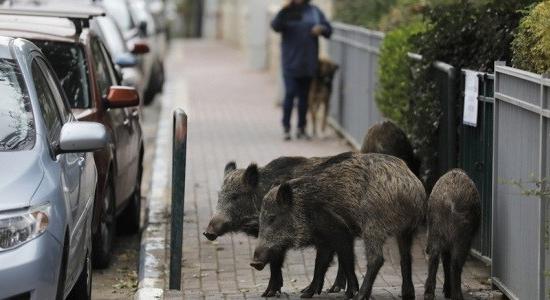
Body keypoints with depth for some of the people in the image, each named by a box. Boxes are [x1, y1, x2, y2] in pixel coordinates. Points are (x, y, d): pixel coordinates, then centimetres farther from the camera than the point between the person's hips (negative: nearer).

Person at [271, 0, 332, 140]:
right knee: (290, 94, -10)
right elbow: (275, 26, -18)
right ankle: (286, 128, -5)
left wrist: (321, 29, -15)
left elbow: (328, 29, 8)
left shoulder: (314, 11, 7)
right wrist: (283, 11, -33)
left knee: (304, 96, 9)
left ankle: (301, 128, 17)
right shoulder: (287, 12, -1)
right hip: (291, 62, -3)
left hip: (308, 63, 3)